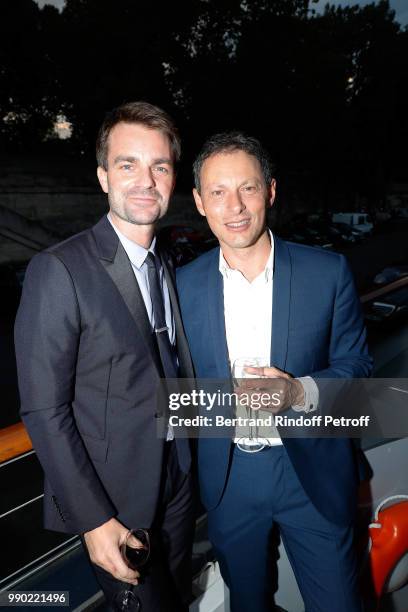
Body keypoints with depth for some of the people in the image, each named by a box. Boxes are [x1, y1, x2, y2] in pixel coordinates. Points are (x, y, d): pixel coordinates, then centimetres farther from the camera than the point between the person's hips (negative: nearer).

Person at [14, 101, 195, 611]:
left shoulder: (166, 266, 2)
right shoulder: (58, 271, -21)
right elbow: (44, 411, -19)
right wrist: (92, 519, -17)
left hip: (177, 482, 6)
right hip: (112, 497, -6)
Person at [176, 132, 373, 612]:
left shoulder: (328, 272, -11)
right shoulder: (184, 284, -6)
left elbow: (355, 365, -5)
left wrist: (300, 391, -22)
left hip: (311, 471, -1)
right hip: (227, 477, 2)